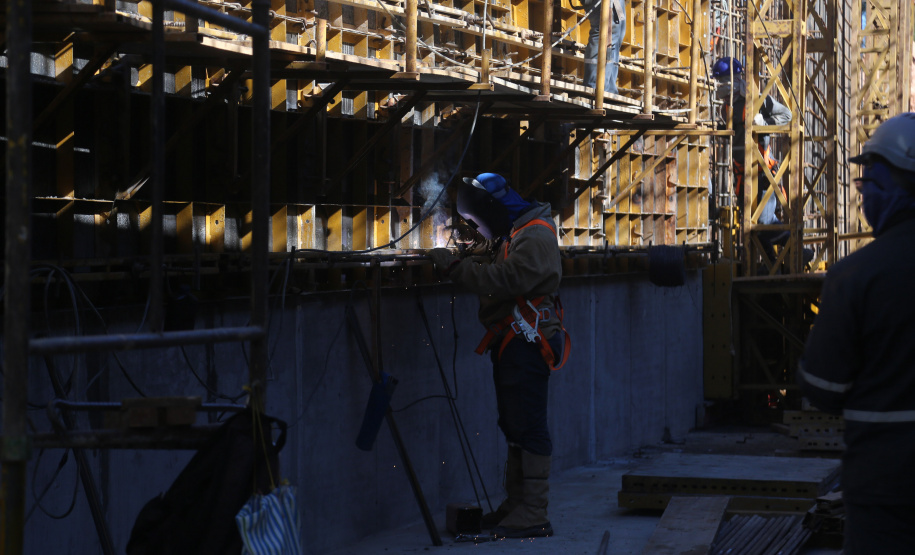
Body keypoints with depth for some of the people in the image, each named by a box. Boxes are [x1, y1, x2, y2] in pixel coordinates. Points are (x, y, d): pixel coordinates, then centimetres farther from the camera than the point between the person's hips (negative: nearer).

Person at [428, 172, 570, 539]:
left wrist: (456, 267, -21)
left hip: (528, 344, -11)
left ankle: (534, 515, -10)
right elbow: (496, 273, 16)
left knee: (529, 428, -10)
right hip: (511, 344, 11)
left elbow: (504, 280, -26)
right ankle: (516, 505, 21)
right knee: (514, 426, 14)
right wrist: (461, 265, 0)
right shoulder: (511, 234, 20)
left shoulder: (535, 236, -15)